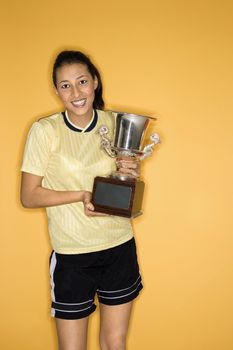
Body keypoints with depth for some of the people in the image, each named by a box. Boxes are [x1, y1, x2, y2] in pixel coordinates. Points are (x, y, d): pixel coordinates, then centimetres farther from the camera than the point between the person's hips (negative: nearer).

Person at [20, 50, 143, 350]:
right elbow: (28, 197, -9)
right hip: (72, 254, -3)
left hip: (120, 246, 3)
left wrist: (130, 177, -11)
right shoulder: (44, 131, -11)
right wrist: (82, 195, -20)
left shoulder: (116, 123, 1)